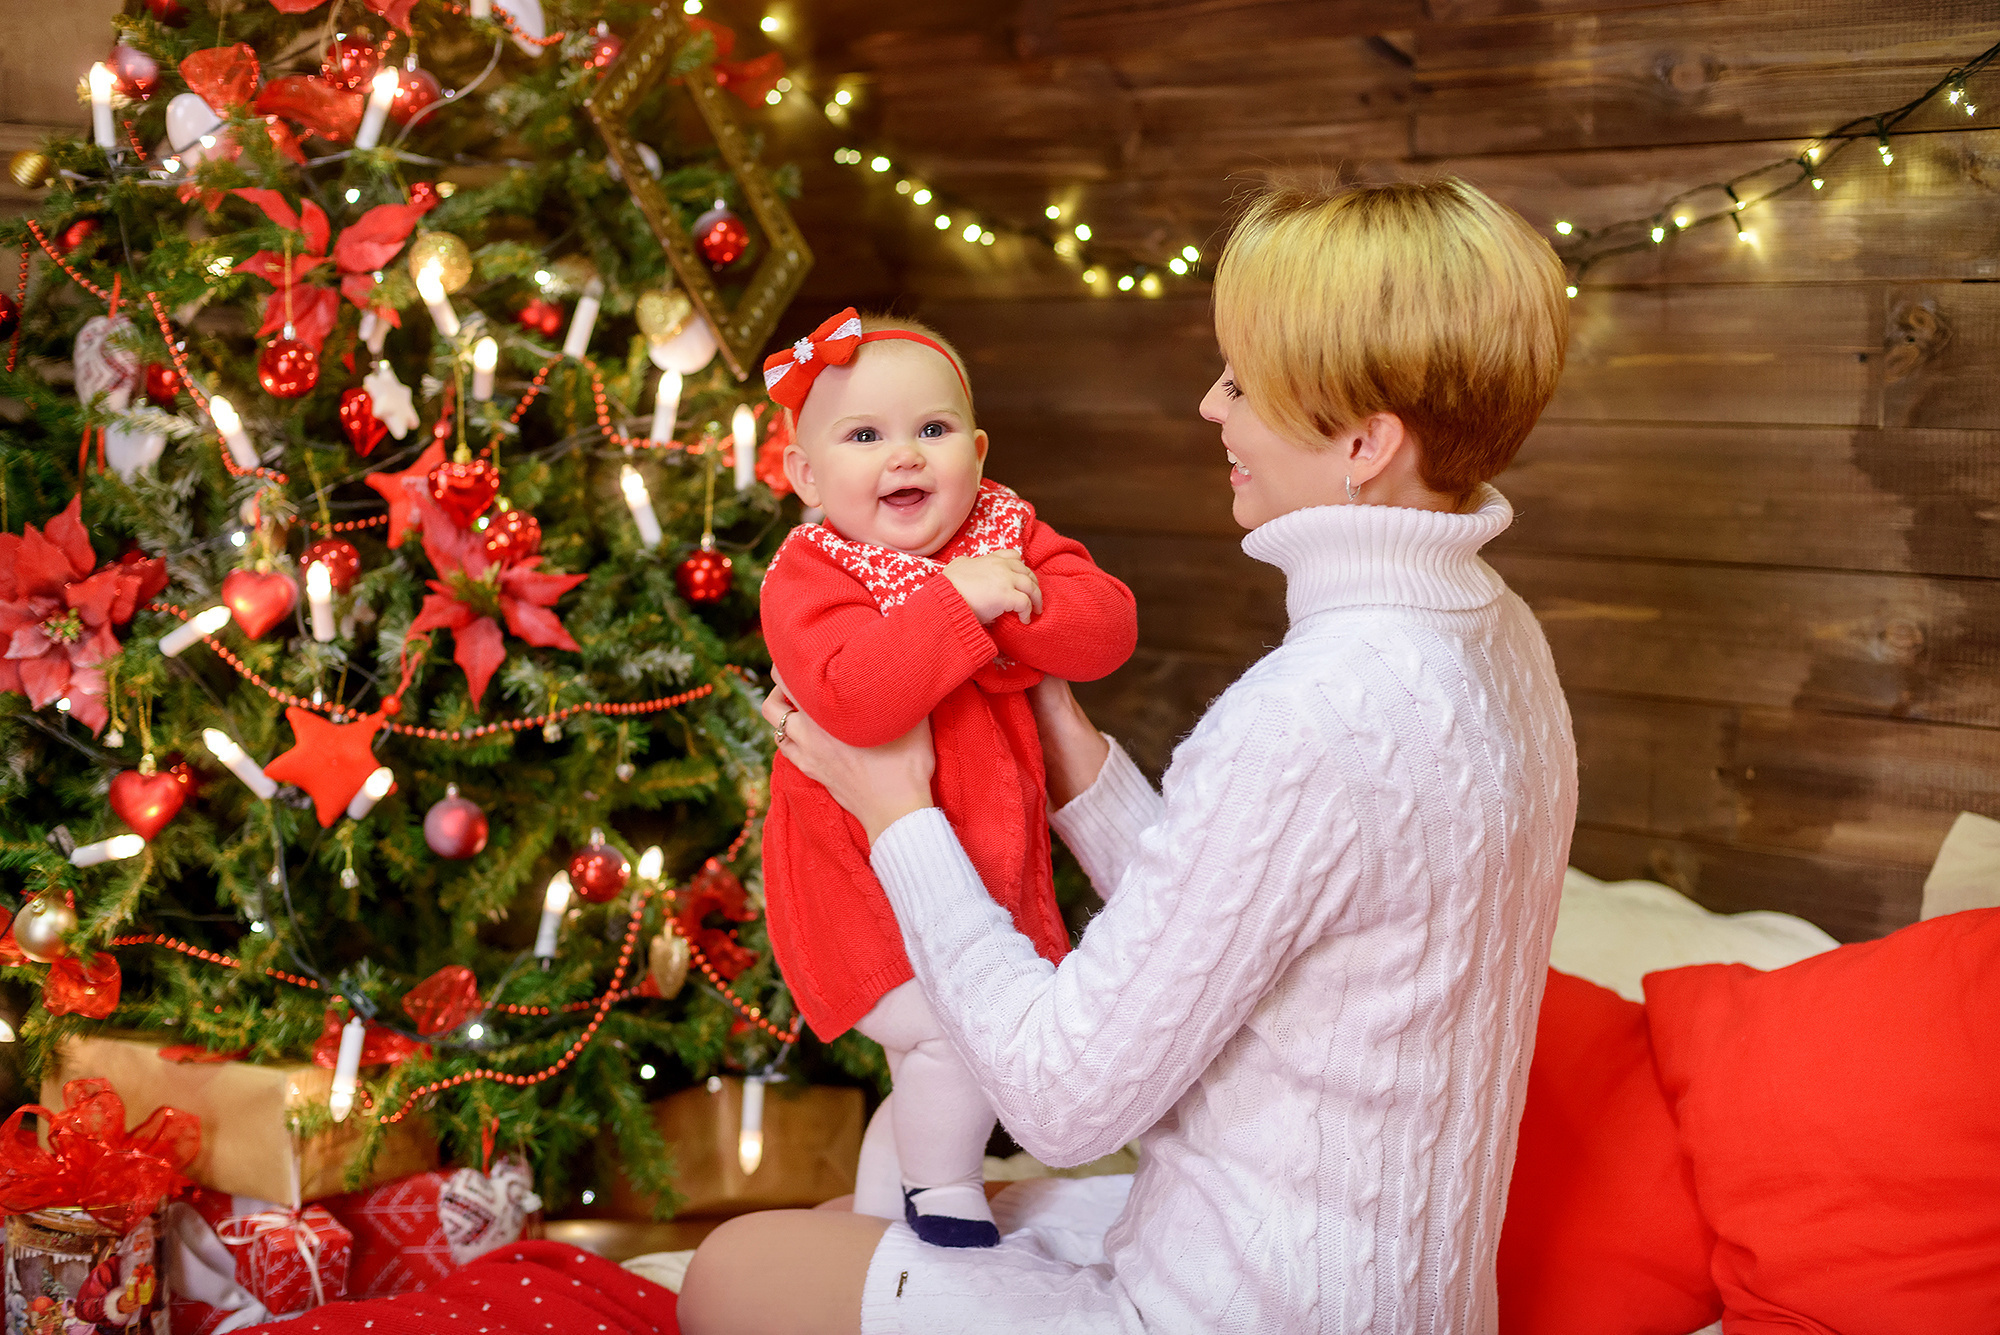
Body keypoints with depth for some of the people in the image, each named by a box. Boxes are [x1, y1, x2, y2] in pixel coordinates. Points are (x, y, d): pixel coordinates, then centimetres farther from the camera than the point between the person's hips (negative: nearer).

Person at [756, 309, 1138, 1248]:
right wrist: (958, 602, -37)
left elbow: (1109, 626, -13)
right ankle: (944, 1198, 6)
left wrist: (1020, 610, -29)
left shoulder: (1008, 533, -3)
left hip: (989, 865, 6)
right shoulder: (808, 576, -20)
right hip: (868, 877, -6)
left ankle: (877, 1226, 42)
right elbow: (853, 696, -37)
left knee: (928, 1082, 20)